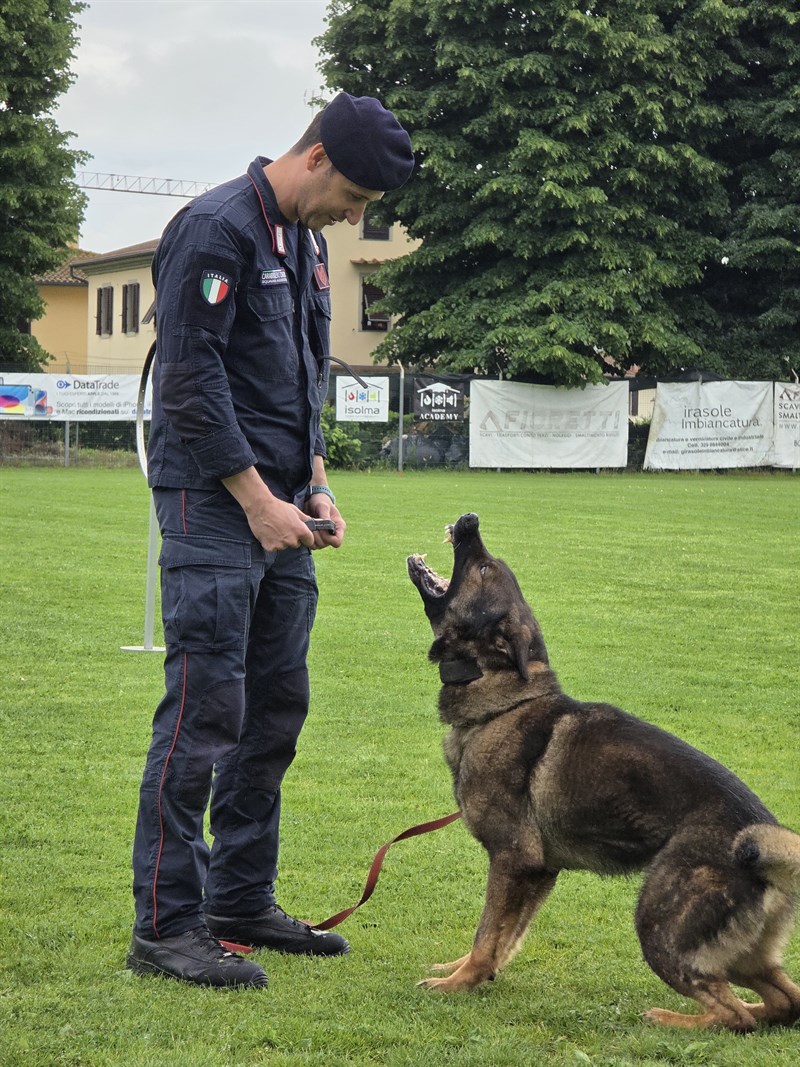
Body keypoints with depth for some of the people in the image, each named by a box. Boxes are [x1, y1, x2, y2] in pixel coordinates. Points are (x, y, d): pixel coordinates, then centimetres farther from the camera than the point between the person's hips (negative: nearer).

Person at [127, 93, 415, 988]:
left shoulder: (305, 241, 16)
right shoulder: (217, 229, -13)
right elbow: (190, 378, -18)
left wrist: (315, 486, 11)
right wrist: (256, 498, -17)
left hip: (278, 505, 9)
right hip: (214, 502, -9)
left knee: (276, 706, 11)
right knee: (205, 707, -11)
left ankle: (242, 903, 20)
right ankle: (164, 925, -6)